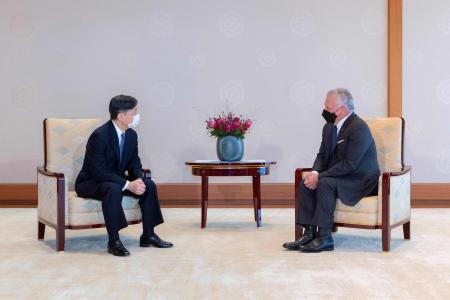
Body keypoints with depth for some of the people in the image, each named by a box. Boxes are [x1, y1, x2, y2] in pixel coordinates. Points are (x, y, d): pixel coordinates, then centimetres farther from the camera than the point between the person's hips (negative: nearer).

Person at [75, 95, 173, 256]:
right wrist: (128, 185, -31)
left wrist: (138, 179, -16)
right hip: (91, 183, -8)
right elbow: (98, 171, -28)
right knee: (114, 189, -37)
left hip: (116, 180, 8)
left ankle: (148, 235, 1)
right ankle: (113, 241, -29)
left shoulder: (131, 135, 0)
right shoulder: (99, 135, -25)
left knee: (149, 185, -7)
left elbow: (134, 163, 8)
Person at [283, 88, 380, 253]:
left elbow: (350, 164, -25)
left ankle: (324, 237, -25)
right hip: (339, 176, 8)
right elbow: (322, 155, 11)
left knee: (325, 183, -31)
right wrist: (315, 173, -11)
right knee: (305, 183, -13)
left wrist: (320, 176, -24)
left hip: (360, 180, -8)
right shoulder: (329, 127, 7)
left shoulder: (359, 128, -20)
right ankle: (309, 233, -14)